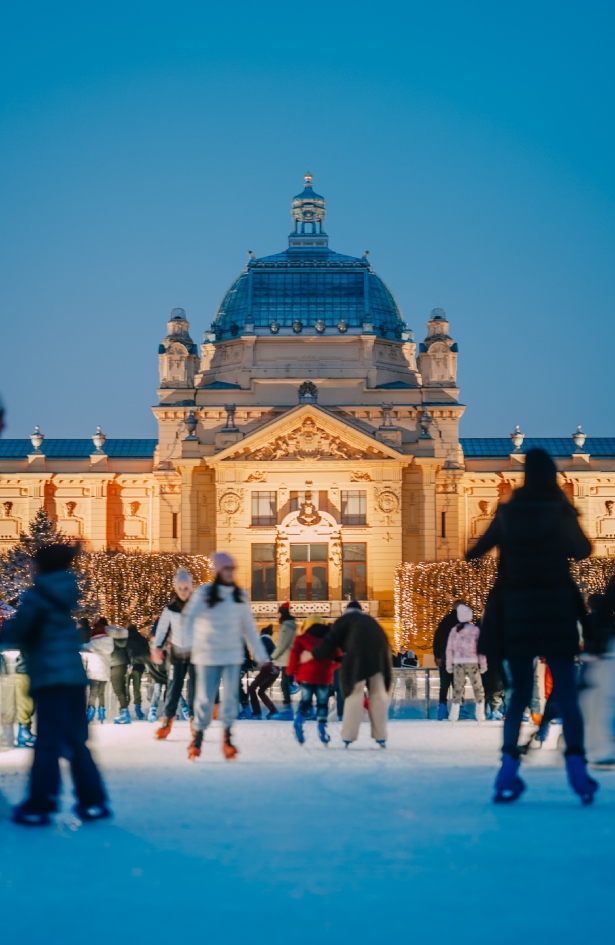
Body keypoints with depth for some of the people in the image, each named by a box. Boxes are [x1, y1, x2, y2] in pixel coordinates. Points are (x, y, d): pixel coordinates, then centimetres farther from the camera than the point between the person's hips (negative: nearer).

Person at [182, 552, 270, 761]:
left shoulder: (239, 595, 9)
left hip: (233, 655, 3)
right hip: (208, 655, -3)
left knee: (231, 696, -6)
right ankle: (197, 735, 15)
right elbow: (189, 618, -16)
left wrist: (262, 656, 12)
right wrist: (193, 642, -34)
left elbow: (249, 628, 15)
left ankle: (227, 737, 2)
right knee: (205, 697, 0)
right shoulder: (204, 593, -4)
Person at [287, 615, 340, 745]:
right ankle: (322, 726, 4)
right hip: (324, 676, 1)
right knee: (322, 702, 12)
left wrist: (292, 671, 5)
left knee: (305, 700, 10)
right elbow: (338, 657, 13)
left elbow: (294, 655, -4)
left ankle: (299, 719, -15)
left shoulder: (302, 639, 4)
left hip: (306, 675, -1)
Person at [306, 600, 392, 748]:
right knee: (379, 694, 8)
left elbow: (330, 641, 11)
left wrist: (313, 655, 21)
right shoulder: (369, 620, 33)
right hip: (379, 654, 4)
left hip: (359, 654, -4)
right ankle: (381, 737, 5)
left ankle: (348, 737, -5)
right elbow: (383, 640, 24)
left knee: (354, 693, -1)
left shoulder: (345, 619, 19)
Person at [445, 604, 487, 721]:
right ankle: (480, 715, 2)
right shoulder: (475, 630, -6)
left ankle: (454, 715, 3)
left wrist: (449, 664, 12)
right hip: (472, 663, -3)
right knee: (478, 688, 7)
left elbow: (449, 649, 5)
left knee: (457, 688, 8)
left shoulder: (454, 630, 3)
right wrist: (483, 664, 2)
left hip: (457, 663, 3)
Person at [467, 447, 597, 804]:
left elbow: (475, 552, 10)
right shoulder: (560, 511, -6)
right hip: (557, 608, -2)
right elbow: (583, 551, 3)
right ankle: (576, 765, -13)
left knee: (520, 693, 10)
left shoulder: (508, 512, 1)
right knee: (566, 694, 0)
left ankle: (509, 766, -4)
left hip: (516, 610, 2)